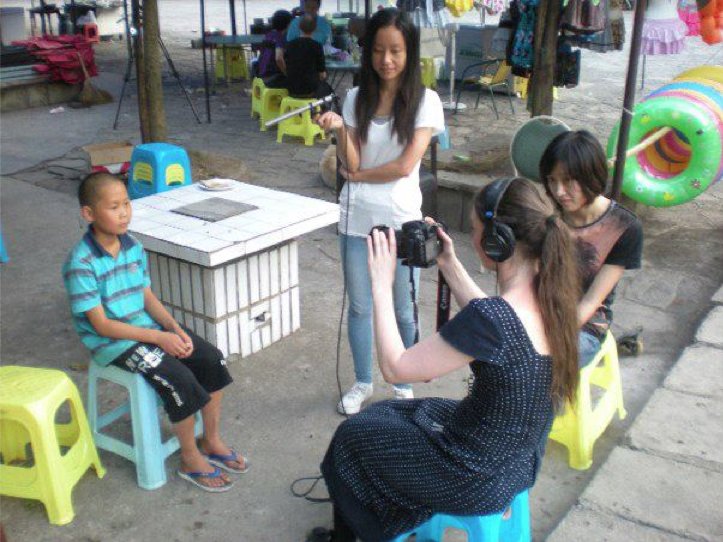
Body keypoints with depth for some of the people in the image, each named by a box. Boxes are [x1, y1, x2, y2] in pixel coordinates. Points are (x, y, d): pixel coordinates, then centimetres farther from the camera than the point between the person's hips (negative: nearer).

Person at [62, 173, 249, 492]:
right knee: (180, 379, -24)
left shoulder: (133, 247, 2)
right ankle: (190, 460, -2)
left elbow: (147, 297, 8)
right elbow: (101, 324, -20)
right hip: (112, 342, -7)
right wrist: (159, 338, -22)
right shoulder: (80, 264, -20)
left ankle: (211, 442, 8)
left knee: (211, 358, -8)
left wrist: (175, 328, -10)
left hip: (146, 324, 7)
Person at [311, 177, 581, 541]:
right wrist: (449, 265, 6)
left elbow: (394, 367, -25)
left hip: (479, 481, -8)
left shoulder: (494, 318, -34)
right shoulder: (549, 294, -10)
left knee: (352, 436, 17)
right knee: (386, 416, 28)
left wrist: (381, 285, -17)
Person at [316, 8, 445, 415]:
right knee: (360, 307, 14)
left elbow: (405, 165, -14)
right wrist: (339, 130, -21)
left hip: (401, 221, -3)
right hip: (357, 219, 3)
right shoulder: (357, 98, 3)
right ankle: (363, 383, 33)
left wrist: (358, 175, -3)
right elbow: (351, 163, -4)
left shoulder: (425, 100, -6)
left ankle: (405, 387, 30)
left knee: (403, 312, 9)